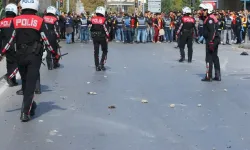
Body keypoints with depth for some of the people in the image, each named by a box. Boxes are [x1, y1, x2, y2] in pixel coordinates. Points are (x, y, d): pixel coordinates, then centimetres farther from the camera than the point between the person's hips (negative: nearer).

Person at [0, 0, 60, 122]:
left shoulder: (15, 21, -1)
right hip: (34, 56, -3)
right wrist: (55, 54, 4)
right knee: (30, 84, 0)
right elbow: (46, 40, -7)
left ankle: (29, 105, 32)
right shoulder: (39, 21, -8)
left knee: (25, 82, 19)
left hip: (20, 56, 3)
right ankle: (25, 112, -6)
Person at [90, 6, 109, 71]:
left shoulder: (92, 19, 1)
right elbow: (106, 30, -14)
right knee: (105, 51, 12)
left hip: (94, 37, 4)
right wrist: (107, 37, -6)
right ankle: (101, 64, 0)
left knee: (96, 51, 9)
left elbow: (91, 28, 6)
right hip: (102, 37, -4)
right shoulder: (103, 19, -12)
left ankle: (97, 66, 8)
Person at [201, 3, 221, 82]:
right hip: (216, 40, 10)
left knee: (209, 58, -6)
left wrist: (210, 42, -26)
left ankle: (208, 76, -3)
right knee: (215, 58, 14)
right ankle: (218, 76, 19)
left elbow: (212, 31, -24)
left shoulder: (210, 19, -16)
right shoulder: (213, 18, 16)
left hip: (211, 41, -10)